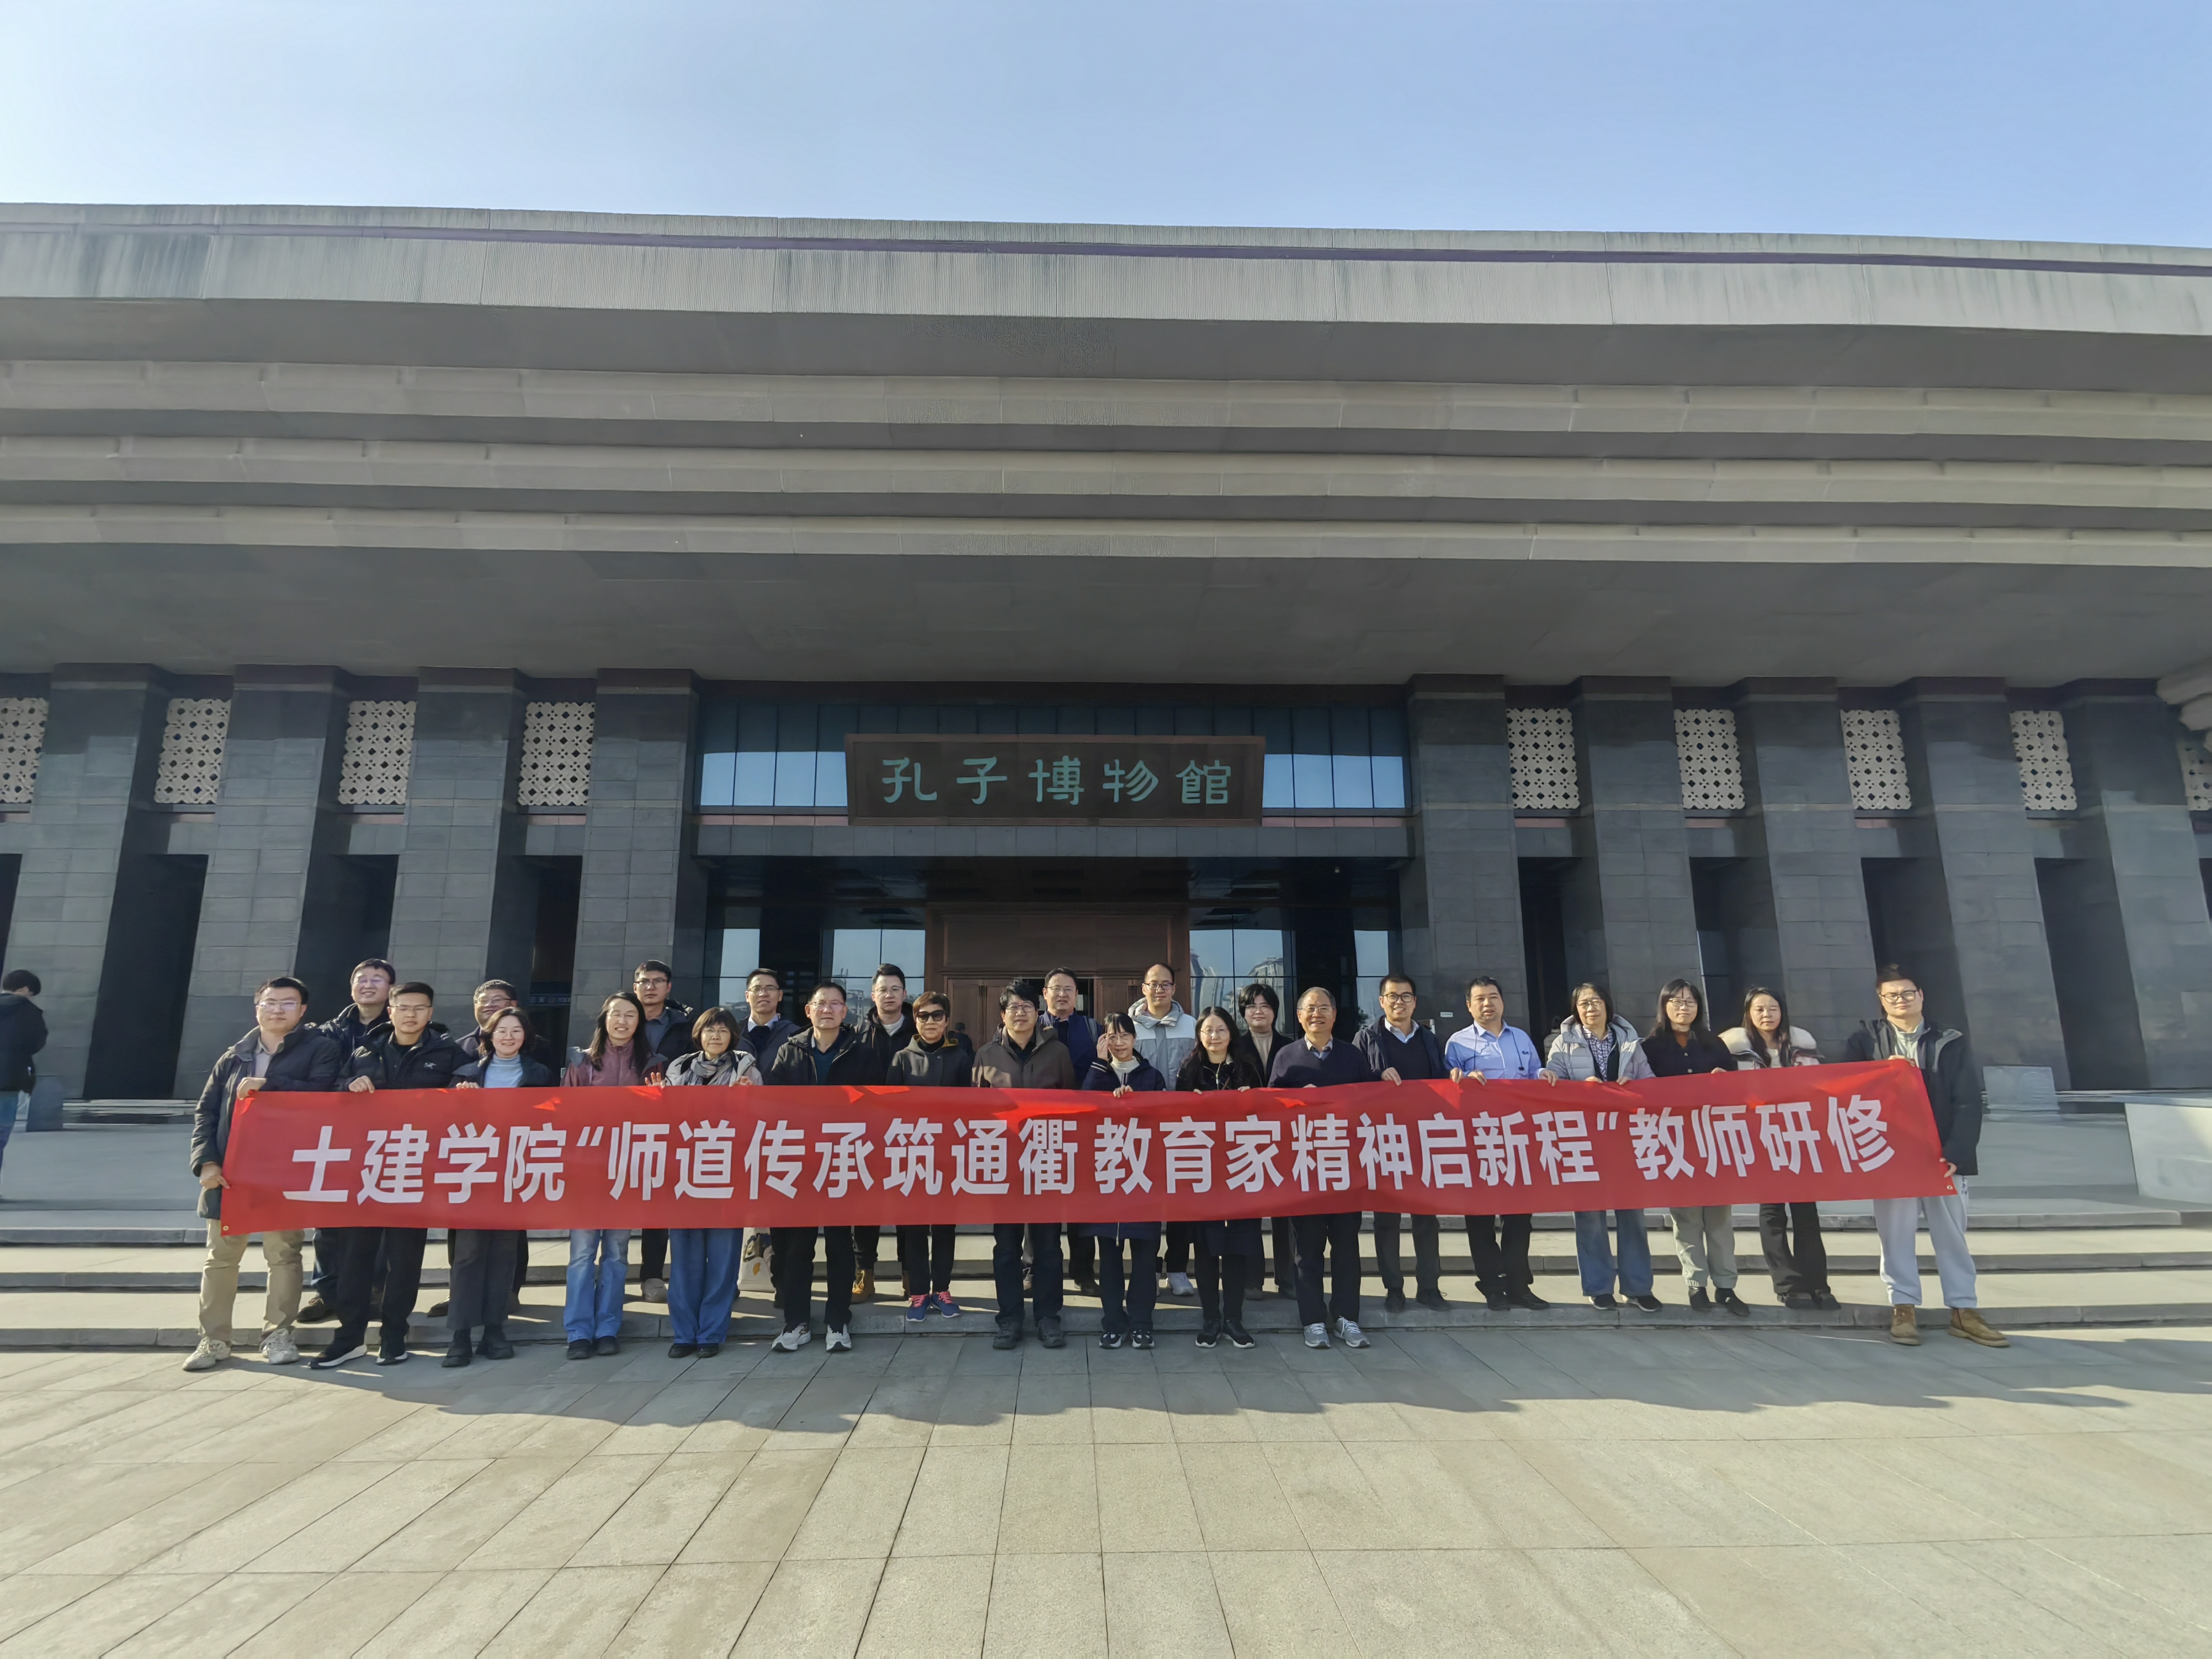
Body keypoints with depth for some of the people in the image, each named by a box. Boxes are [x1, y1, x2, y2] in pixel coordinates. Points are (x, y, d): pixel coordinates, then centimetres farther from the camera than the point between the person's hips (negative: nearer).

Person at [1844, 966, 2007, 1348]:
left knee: (1952, 1233, 8)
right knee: (1896, 1233, 2)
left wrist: (1955, 1153, -11)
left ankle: (1964, 1310, 17)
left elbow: (1968, 1102, -1)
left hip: (1941, 1154, 1)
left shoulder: (1949, 1042, 6)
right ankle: (1904, 1309, 9)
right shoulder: (1864, 1041, 5)